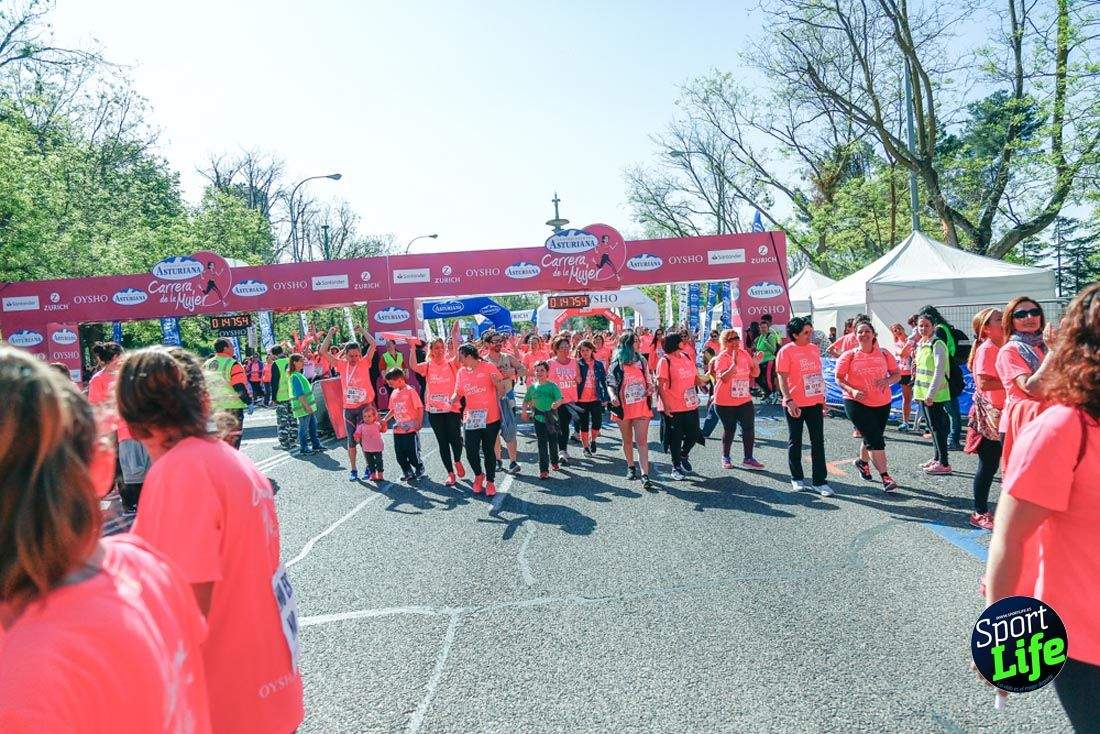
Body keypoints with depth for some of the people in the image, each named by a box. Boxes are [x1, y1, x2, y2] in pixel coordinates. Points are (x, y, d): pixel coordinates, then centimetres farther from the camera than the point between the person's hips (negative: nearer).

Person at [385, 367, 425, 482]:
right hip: (398, 429, 6)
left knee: (412, 455, -1)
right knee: (400, 455, 6)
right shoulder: (394, 393, 10)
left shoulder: (410, 391, -9)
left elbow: (420, 408, -10)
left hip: (411, 429, -6)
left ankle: (419, 469, 24)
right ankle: (408, 472, 22)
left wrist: (419, 423, -15)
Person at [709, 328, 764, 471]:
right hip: (725, 402, -4)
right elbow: (724, 378, -24)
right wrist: (735, 362, -28)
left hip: (744, 399, 4)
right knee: (729, 430, 7)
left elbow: (755, 374, 8)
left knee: (749, 429, -2)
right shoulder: (721, 358, -11)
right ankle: (725, 458, 26)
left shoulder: (745, 354, 4)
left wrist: (756, 362, -10)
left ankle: (748, 459, 8)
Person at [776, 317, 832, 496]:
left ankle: (820, 481, 8)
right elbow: (782, 378, -13)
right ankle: (797, 478, 23)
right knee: (795, 442, 8)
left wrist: (823, 397, 17)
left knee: (818, 442, 2)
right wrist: (788, 400, -22)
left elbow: (818, 375, 17)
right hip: (795, 405, -5)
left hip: (815, 403, 5)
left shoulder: (814, 349, 9)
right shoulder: (786, 351, -8)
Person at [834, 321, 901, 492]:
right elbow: (839, 379, -4)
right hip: (856, 403, -4)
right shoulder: (849, 356, -4)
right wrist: (852, 391, -22)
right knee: (875, 439, -11)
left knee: (872, 438, 17)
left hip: (882, 403, 4)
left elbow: (897, 374, 7)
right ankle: (885, 477, -8)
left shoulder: (884, 354, 4)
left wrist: (888, 380, -15)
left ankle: (863, 462, 45)